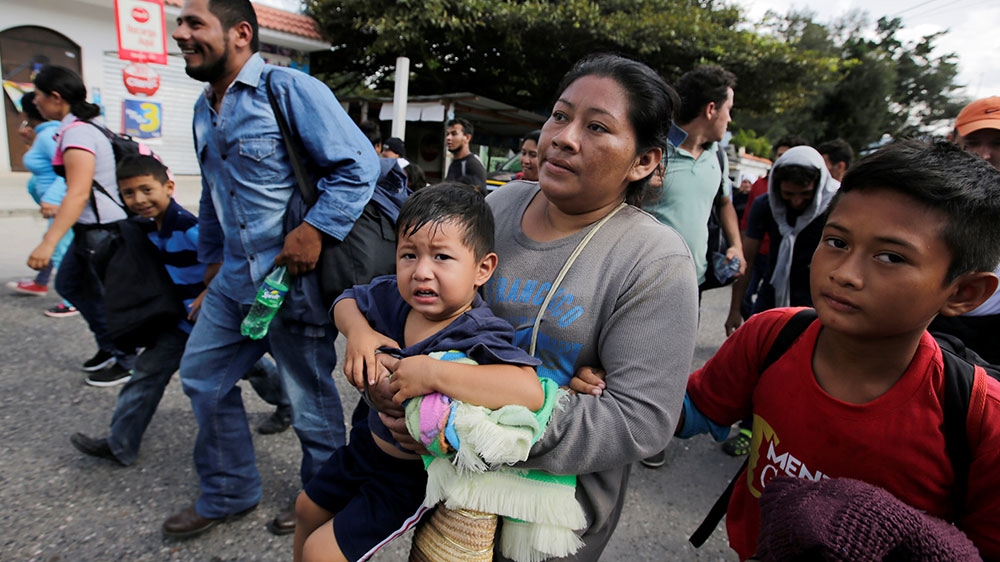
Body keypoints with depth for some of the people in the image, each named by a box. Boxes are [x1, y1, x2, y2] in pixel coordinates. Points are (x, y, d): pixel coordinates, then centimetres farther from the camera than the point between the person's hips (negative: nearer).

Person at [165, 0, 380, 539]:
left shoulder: (290, 90, -11)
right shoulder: (204, 111, 15)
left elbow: (358, 164, -17)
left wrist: (314, 230, -24)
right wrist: (211, 263, 28)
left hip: (294, 279, -8)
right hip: (235, 278, 9)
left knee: (310, 396, 7)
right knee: (202, 376, 16)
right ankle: (228, 492, 37)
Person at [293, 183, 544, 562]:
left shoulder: (475, 335, -35)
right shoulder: (394, 296, -16)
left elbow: (530, 392, -51)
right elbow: (347, 301, 5)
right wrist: (357, 331, -19)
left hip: (411, 474, -6)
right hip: (370, 441, 7)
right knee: (308, 509, 28)